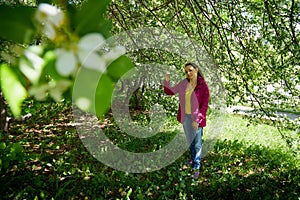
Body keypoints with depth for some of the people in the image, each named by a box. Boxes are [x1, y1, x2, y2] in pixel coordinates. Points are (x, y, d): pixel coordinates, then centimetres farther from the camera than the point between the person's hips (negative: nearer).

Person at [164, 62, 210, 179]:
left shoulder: (203, 86, -14)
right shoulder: (183, 84, 0)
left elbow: (204, 105, -13)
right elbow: (170, 92, 8)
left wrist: (197, 120, -18)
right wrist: (167, 81, -11)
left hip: (197, 118, -5)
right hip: (185, 117, 5)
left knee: (197, 143, 2)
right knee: (190, 140, 21)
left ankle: (196, 167, 12)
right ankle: (193, 158, 41)